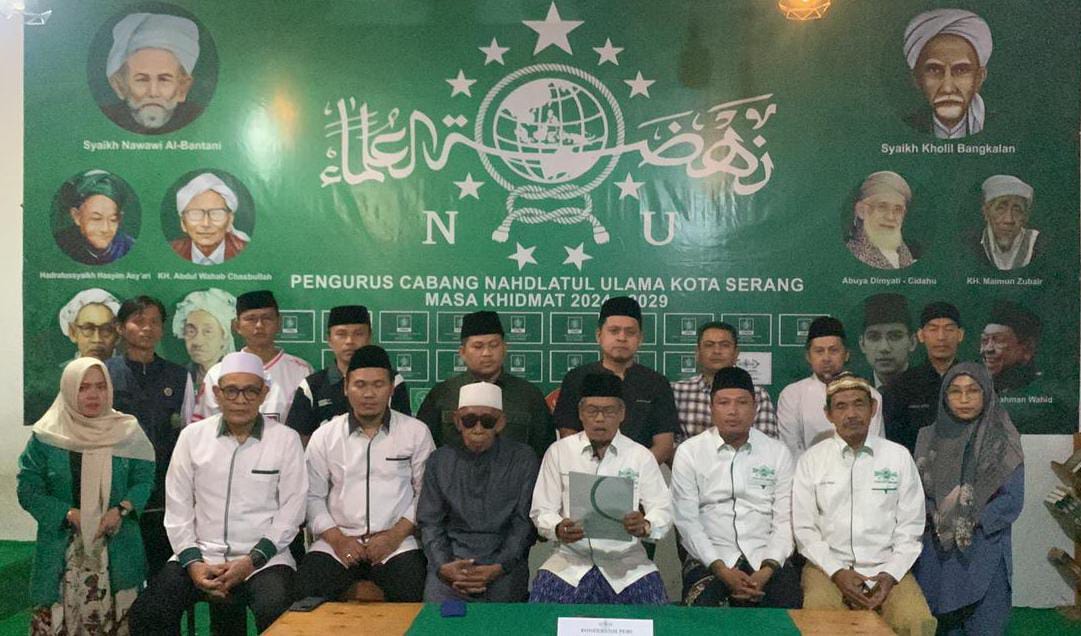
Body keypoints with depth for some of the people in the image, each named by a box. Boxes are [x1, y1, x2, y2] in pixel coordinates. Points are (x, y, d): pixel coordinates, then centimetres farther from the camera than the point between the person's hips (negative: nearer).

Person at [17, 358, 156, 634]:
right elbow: (28, 489, -2)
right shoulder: (46, 436, -1)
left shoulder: (128, 432, 2)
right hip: (62, 550, 0)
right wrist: (69, 514, -14)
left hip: (117, 547, 1)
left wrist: (122, 509, -15)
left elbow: (144, 480, 4)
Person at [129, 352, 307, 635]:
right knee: (146, 613, -19)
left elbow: (291, 511, -2)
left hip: (263, 557, -2)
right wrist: (193, 562, -7)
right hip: (201, 553, 3)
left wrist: (252, 561, -11)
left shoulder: (286, 439, 0)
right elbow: (177, 509, 6)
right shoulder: (192, 436, 6)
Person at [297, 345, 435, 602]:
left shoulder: (416, 432, 5)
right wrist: (336, 538, -6)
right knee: (307, 592, -25)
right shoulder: (324, 436, 9)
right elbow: (312, 496, 7)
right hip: (337, 541, 1)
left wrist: (396, 535, -8)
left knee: (412, 592, -28)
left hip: (396, 542, -1)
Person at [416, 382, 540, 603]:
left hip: (504, 561, -1)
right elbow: (430, 522, 8)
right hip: (453, 558, 1)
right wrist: (443, 566, -10)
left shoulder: (522, 459, 5)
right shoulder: (440, 460, 11)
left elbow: (525, 523, 1)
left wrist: (498, 568, -13)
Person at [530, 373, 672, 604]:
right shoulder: (558, 452, 6)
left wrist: (645, 526, -21)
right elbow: (541, 510, 4)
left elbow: (663, 509, 3)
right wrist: (558, 529, -19)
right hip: (571, 559, 0)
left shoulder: (641, 456, 7)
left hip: (626, 561, 1)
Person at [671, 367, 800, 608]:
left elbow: (785, 520, 4)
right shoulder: (689, 452, 4)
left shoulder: (778, 452, 9)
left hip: (766, 558, 2)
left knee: (789, 606, -25)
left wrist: (766, 571, -12)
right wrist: (722, 570, -13)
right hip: (710, 559, -2)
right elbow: (686, 520, -2)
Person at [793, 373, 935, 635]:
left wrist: (890, 575, -7)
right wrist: (837, 572, -10)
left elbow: (910, 527, 6)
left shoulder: (899, 456, 6)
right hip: (828, 566, -1)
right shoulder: (812, 460, 4)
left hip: (887, 568, 1)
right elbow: (804, 529, 2)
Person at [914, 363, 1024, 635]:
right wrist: (936, 516, -14)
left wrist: (972, 521, -15)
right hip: (936, 550, 2)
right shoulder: (930, 437, 5)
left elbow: (1012, 500, -6)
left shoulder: (1003, 440, -2)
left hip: (986, 549, -2)